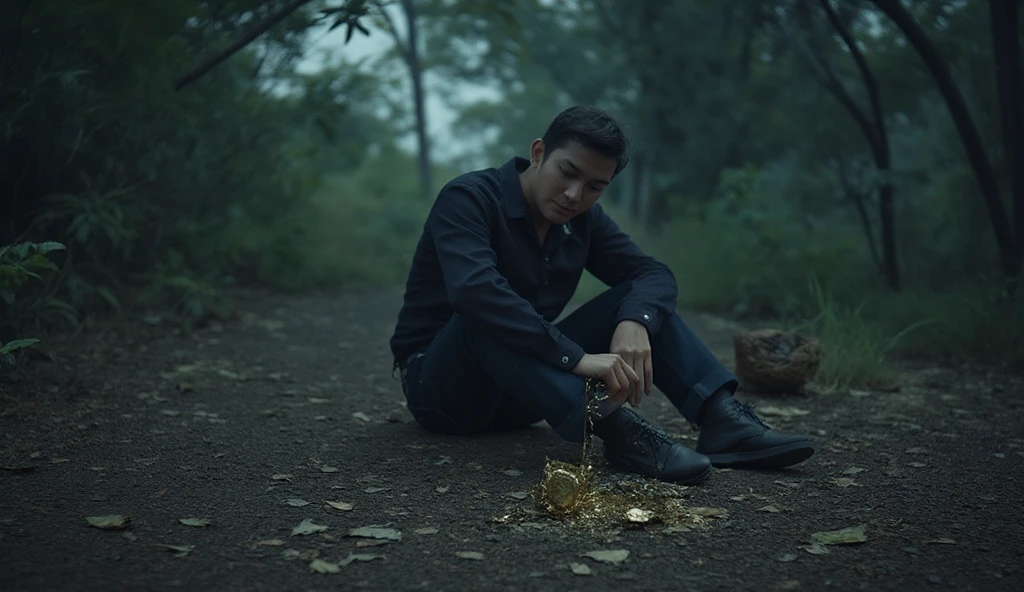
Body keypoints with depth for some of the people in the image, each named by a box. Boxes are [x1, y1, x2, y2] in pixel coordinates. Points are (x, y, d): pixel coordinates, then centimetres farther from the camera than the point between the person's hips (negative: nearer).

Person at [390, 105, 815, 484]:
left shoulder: (583, 220, 3)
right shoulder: (468, 198, -18)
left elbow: (654, 273, -3)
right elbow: (473, 290, -36)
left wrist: (635, 322, -27)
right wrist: (576, 357, -42)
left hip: (522, 395, 6)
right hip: (438, 384, -5)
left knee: (637, 301, -7)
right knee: (488, 315, -37)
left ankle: (723, 420, -24)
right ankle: (615, 428, -46)